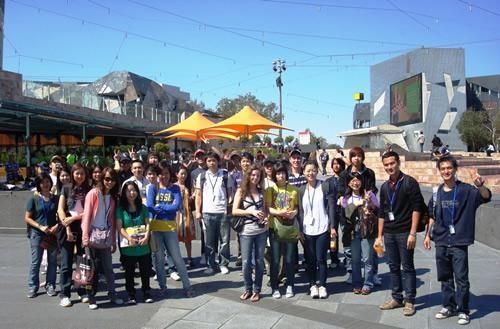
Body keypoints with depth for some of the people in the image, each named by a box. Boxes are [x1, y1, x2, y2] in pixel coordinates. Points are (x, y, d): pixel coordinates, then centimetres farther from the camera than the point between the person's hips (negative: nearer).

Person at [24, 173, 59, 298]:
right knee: (35, 261, 3)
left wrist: (57, 226, -10)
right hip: (37, 234, -2)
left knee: (52, 261, 6)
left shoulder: (55, 198, 5)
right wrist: (40, 227, -13)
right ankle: (32, 287, 13)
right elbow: (27, 218, -2)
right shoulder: (34, 199, -1)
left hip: (53, 234, 2)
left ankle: (50, 286, 17)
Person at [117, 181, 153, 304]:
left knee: (145, 271, 8)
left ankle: (146, 293, 20)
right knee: (129, 272, 7)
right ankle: (131, 295, 17)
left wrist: (146, 237, -13)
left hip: (143, 245, 2)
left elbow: (147, 224, 4)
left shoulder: (142, 208, 8)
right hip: (128, 247, -2)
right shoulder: (121, 209, 0)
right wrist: (129, 238, -19)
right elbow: (119, 227, -6)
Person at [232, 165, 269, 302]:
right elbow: (234, 211, -8)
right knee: (246, 262, 1)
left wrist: (266, 217, -5)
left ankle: (257, 290, 19)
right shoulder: (241, 191, -2)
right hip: (246, 231, -3)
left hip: (261, 230, 3)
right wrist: (251, 211, -19)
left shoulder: (261, 191, 7)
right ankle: (248, 289, 19)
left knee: (259, 261, 8)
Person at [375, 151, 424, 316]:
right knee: (393, 267, 12)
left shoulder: (409, 182, -7)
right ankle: (397, 298, 22)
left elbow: (416, 208, -11)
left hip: (404, 232, -6)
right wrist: (379, 236, 12)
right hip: (389, 233, 6)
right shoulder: (385, 187, 11)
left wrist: (412, 233, -16)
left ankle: (409, 301, 10)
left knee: (407, 267, 1)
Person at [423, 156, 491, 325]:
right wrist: (428, 235, 12)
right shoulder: (437, 192, 6)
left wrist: (480, 185, -43)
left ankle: (463, 311, 11)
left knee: (461, 279, -1)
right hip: (441, 242, 5)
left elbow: (486, 197, -23)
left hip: (459, 243, -4)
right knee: (445, 277, 13)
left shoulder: (466, 190, -7)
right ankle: (449, 306, 26)